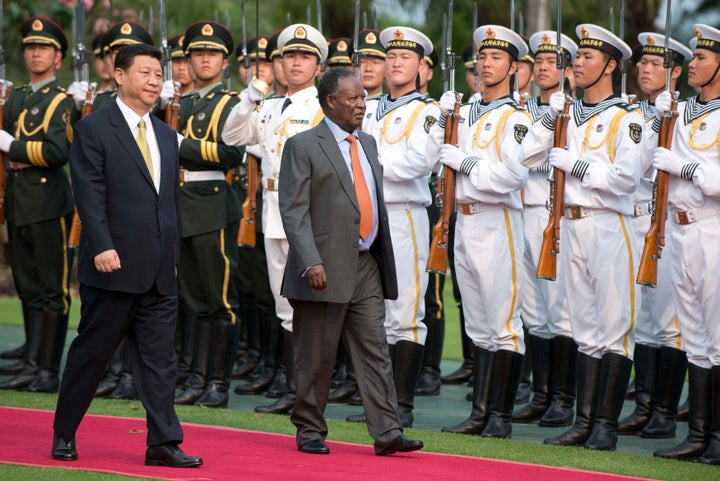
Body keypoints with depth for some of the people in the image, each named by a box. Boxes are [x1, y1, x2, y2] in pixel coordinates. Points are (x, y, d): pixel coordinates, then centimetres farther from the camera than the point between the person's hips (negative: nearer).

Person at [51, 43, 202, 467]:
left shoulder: (166, 136, 16)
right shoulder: (94, 129, -4)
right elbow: (89, 194, -12)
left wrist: (173, 254, 16)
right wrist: (102, 248, -21)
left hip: (159, 272, 6)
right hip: (114, 265, -6)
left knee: (160, 357, 2)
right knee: (92, 353, 3)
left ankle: (164, 442, 2)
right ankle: (64, 434, 17)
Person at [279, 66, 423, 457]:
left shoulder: (367, 144, 17)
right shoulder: (303, 146, -5)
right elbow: (293, 210, -12)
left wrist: (382, 256, 16)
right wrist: (310, 263, -22)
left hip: (366, 267, 6)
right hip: (326, 270, -6)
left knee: (375, 351, 0)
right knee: (316, 356, 3)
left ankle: (387, 432, -4)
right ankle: (310, 432, 14)